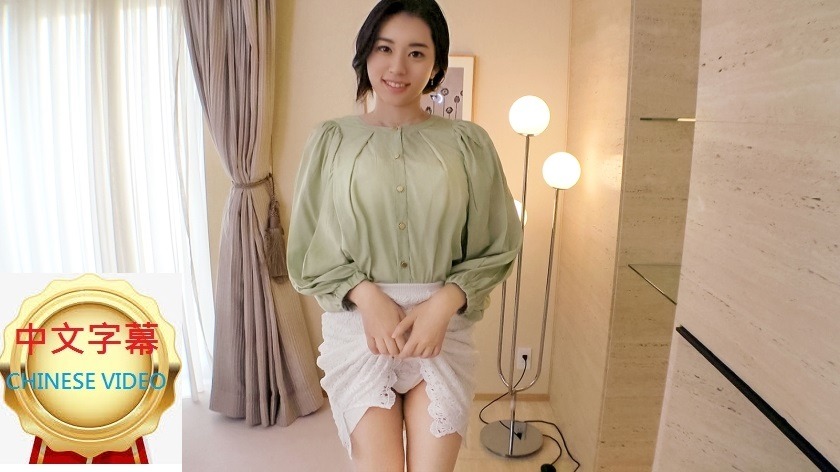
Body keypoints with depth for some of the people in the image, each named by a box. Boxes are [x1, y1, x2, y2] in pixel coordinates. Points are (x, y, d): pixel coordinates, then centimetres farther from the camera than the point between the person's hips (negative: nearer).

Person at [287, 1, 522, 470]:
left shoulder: (468, 142, 0)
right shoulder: (332, 140, 1)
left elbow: (498, 246, 2)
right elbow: (309, 251, 3)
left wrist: (443, 303, -12)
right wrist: (368, 298, -12)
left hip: (444, 325, 1)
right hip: (357, 322, 0)